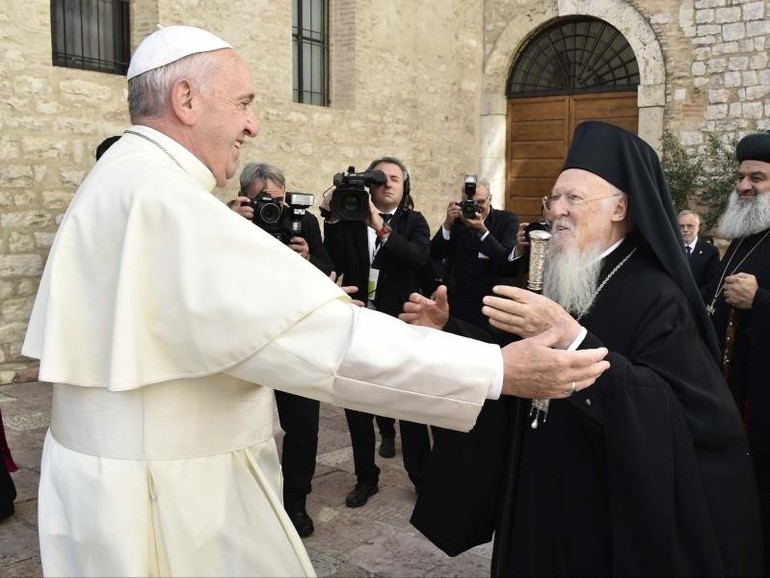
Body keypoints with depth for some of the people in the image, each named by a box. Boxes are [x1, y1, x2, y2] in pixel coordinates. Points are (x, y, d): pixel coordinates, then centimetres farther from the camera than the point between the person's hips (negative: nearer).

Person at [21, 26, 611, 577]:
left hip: (154, 471, 10)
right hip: (163, 496, -10)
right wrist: (499, 368, -28)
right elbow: (315, 336, -31)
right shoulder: (158, 195, -25)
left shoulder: (127, 183, 10)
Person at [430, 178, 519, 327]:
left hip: (492, 302, -2)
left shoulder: (507, 220, -3)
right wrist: (447, 224, -17)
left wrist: (483, 231, -26)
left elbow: (509, 262, -17)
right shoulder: (457, 219, 4)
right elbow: (435, 255, -4)